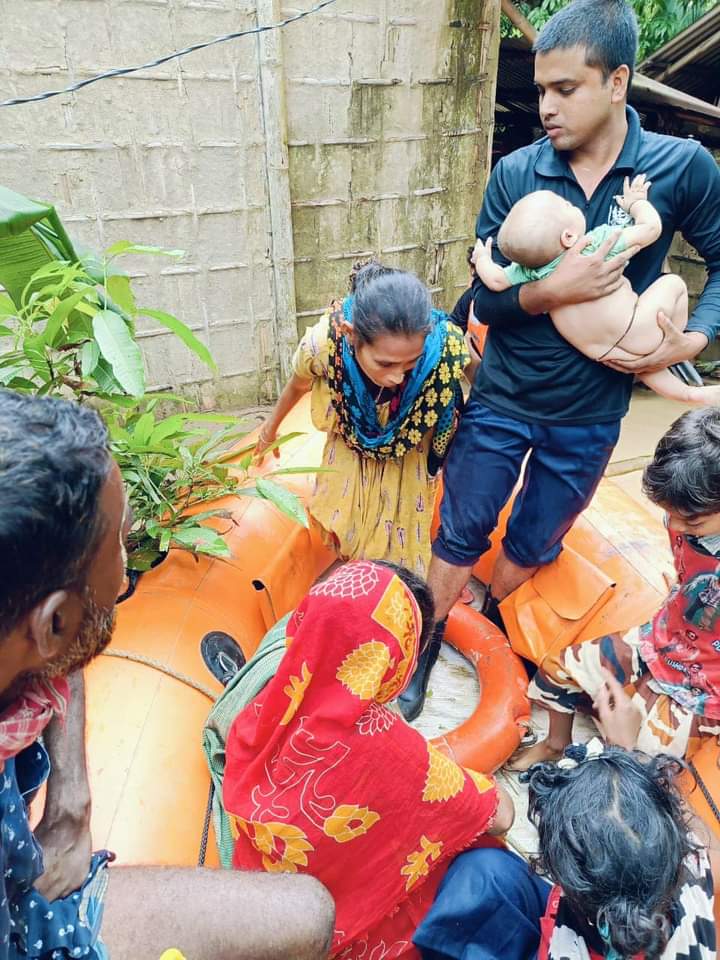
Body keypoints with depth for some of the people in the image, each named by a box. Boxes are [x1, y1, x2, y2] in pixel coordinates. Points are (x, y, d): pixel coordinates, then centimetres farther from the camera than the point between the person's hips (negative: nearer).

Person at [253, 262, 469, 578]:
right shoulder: (322, 344, -36)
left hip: (408, 459, 0)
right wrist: (271, 427, 9)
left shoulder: (445, 346, -40)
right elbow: (298, 386, -10)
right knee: (349, 537, 19)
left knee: (401, 541, 15)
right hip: (352, 451, 1)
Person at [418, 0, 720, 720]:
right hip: (501, 401, 0)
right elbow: (484, 298, -8)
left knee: (529, 549, 19)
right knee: (457, 542, 8)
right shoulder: (515, 173, -8)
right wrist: (552, 289, -26)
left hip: (590, 415, 1)